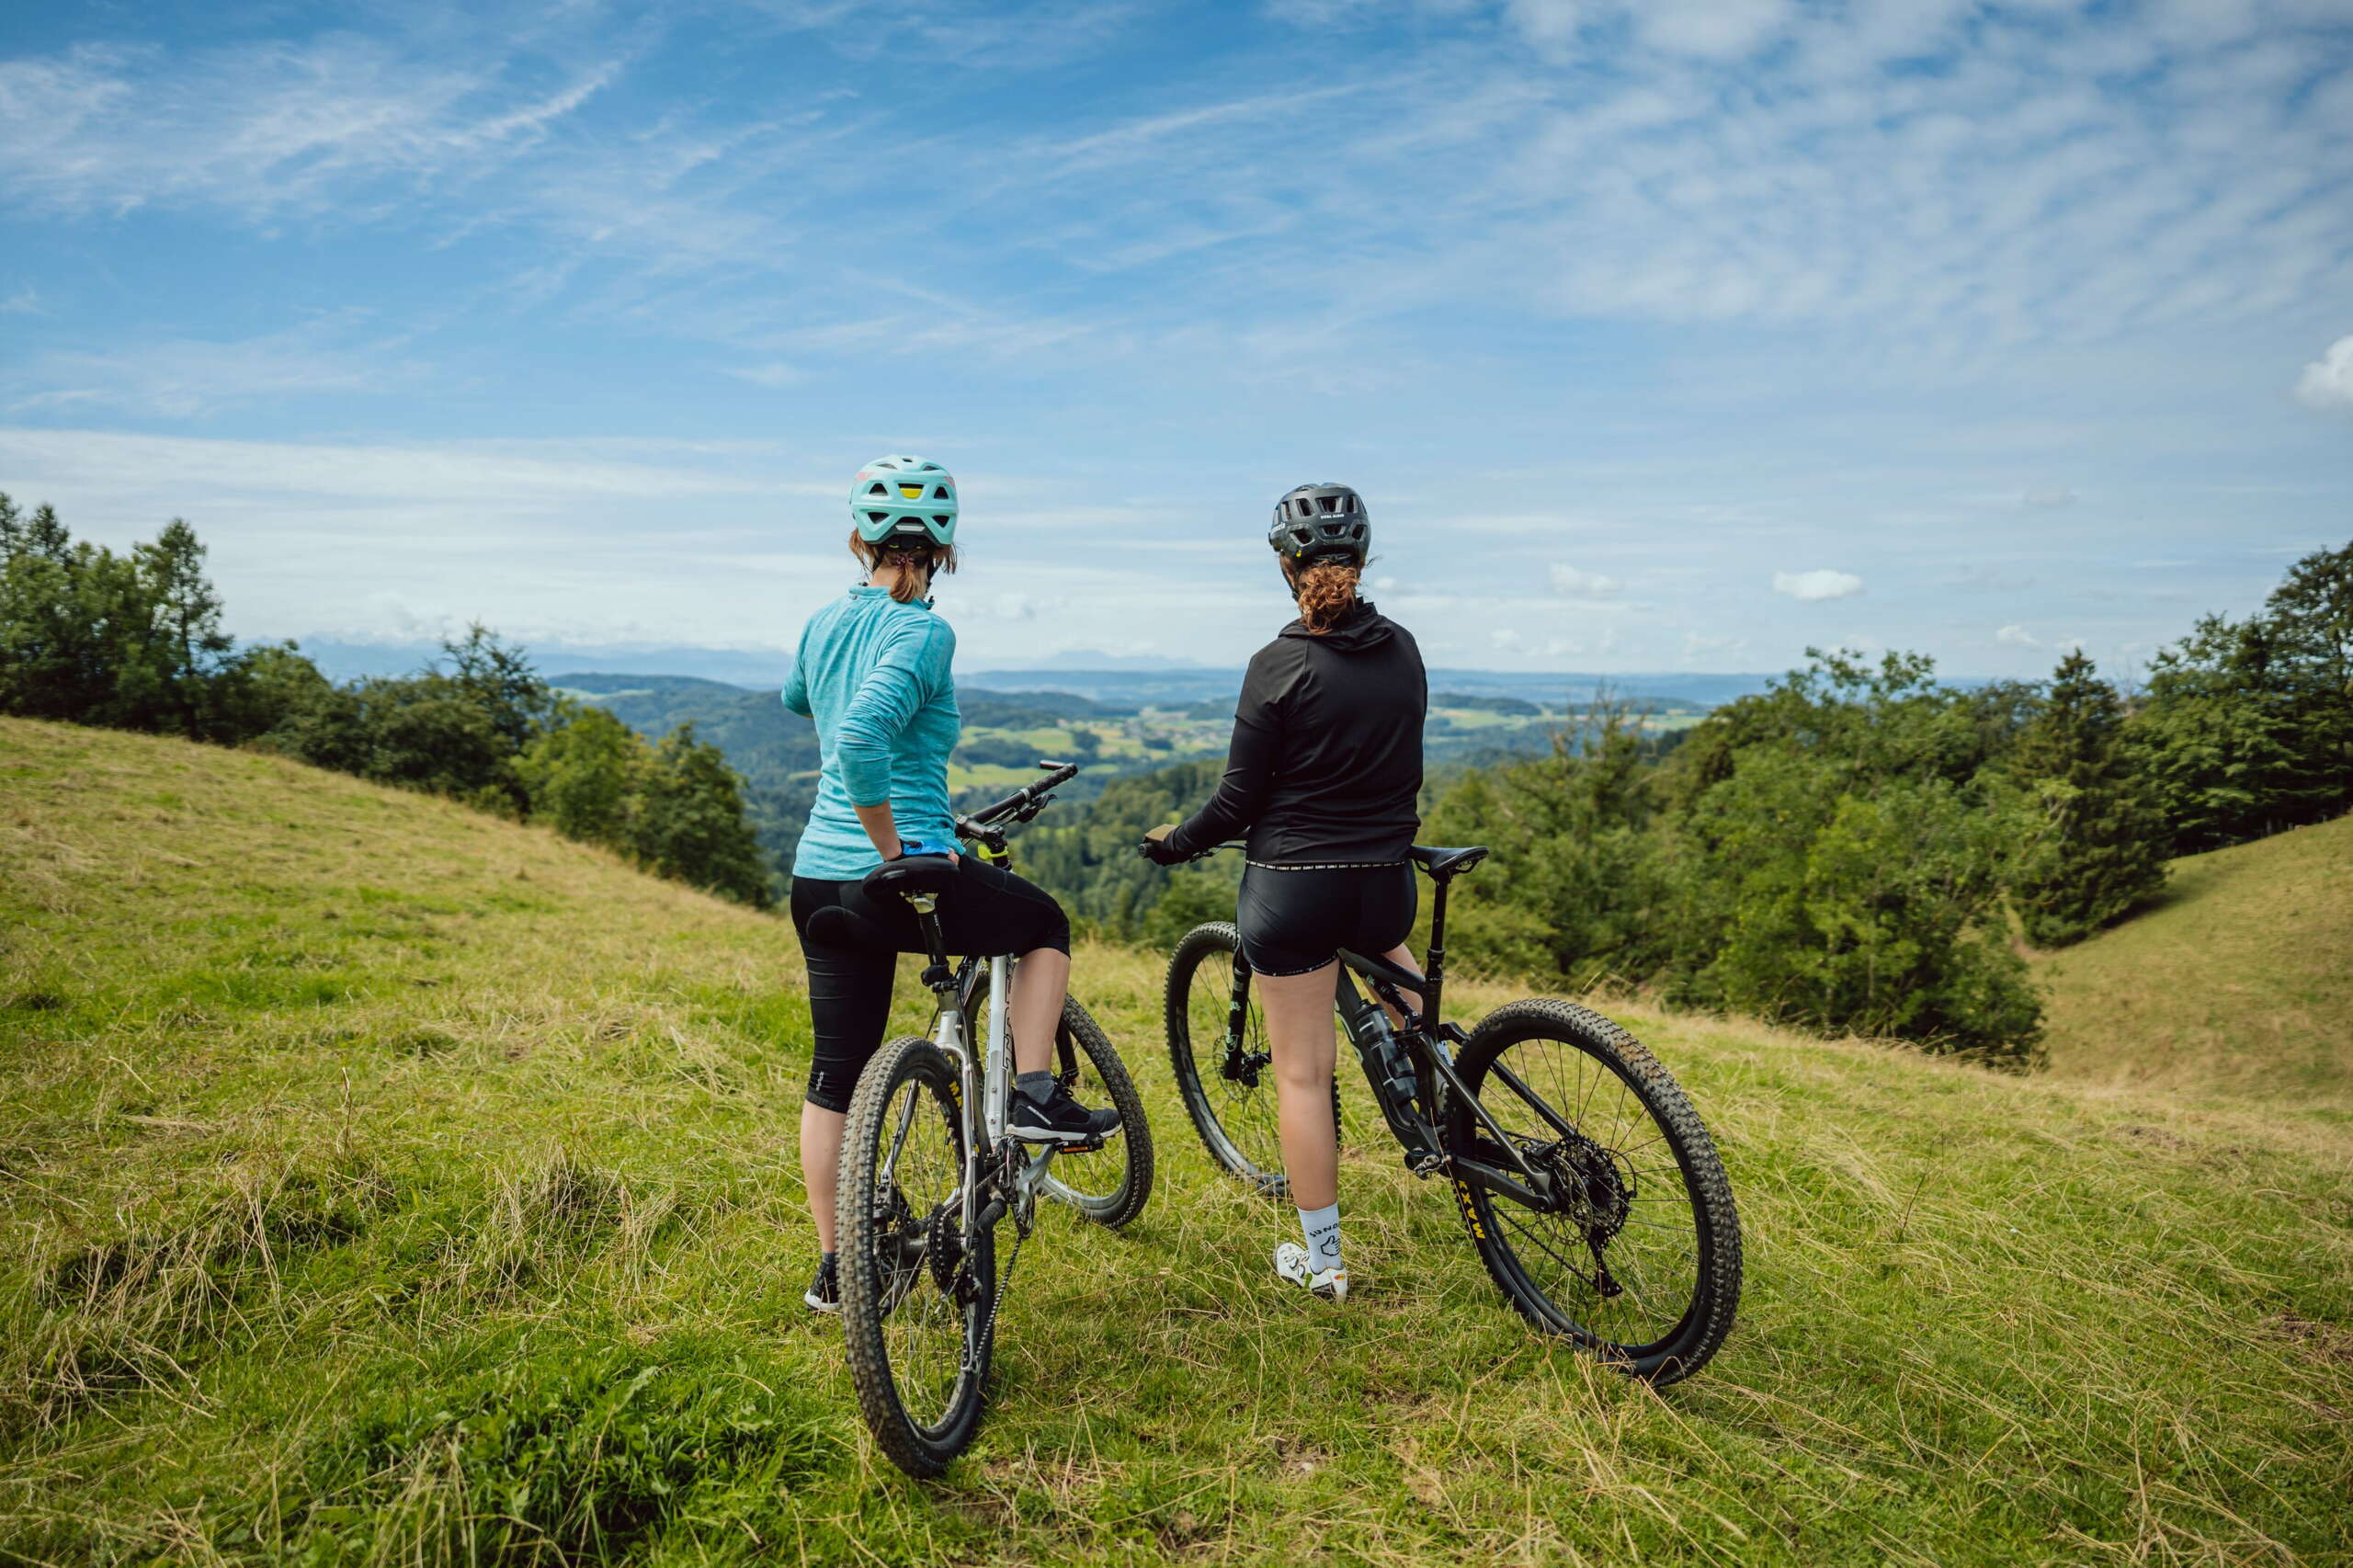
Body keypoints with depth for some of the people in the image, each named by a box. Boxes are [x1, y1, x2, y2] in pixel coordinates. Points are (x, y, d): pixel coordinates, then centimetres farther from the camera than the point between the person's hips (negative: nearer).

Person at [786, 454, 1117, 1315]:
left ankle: (834, 1266, 26)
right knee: (1046, 923, 22)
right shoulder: (923, 633, -14)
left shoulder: (825, 621, 9)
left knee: (836, 1072, 16)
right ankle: (1034, 1096, 15)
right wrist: (894, 847, -19)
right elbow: (861, 737, -30)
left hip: (818, 879, 7)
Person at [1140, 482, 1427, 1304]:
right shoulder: (1402, 651, 2)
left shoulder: (1280, 665, -13)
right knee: (1390, 953, 40)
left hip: (1292, 886, -4)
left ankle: (1321, 1259, 19)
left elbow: (1239, 799, -10)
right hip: (1385, 881, 5)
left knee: (1302, 1073, 8)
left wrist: (1172, 843, 7)